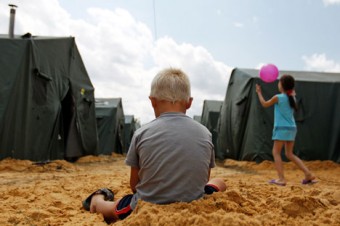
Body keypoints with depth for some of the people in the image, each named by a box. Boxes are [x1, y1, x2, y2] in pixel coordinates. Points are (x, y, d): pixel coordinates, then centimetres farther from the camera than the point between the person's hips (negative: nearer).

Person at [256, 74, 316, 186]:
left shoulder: (278, 97, -9)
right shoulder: (292, 98, 8)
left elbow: (264, 104, 8)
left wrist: (259, 93, 21)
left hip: (282, 128, -7)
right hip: (292, 128, 7)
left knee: (276, 152, 2)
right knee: (290, 154, 14)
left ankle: (281, 179, -6)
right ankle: (308, 174, 7)